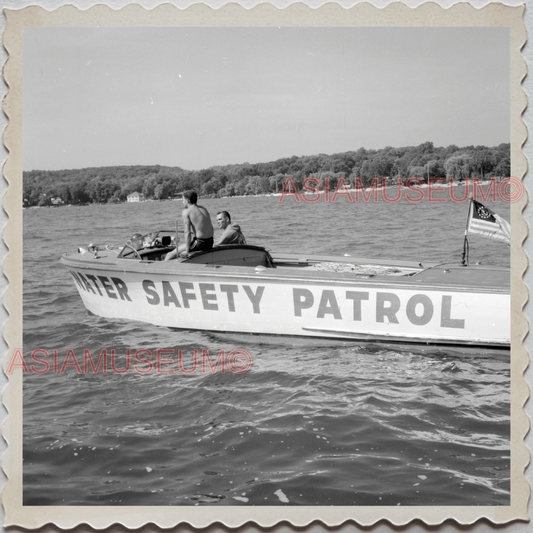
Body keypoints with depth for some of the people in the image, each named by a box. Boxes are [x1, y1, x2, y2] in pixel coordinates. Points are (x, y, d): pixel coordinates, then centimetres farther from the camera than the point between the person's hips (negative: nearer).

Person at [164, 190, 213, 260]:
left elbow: (187, 232, -15)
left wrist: (187, 251, -12)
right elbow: (211, 228, 16)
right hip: (210, 243, 8)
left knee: (169, 255, 3)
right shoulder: (203, 209, 13)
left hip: (199, 243, -8)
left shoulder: (186, 212, -8)